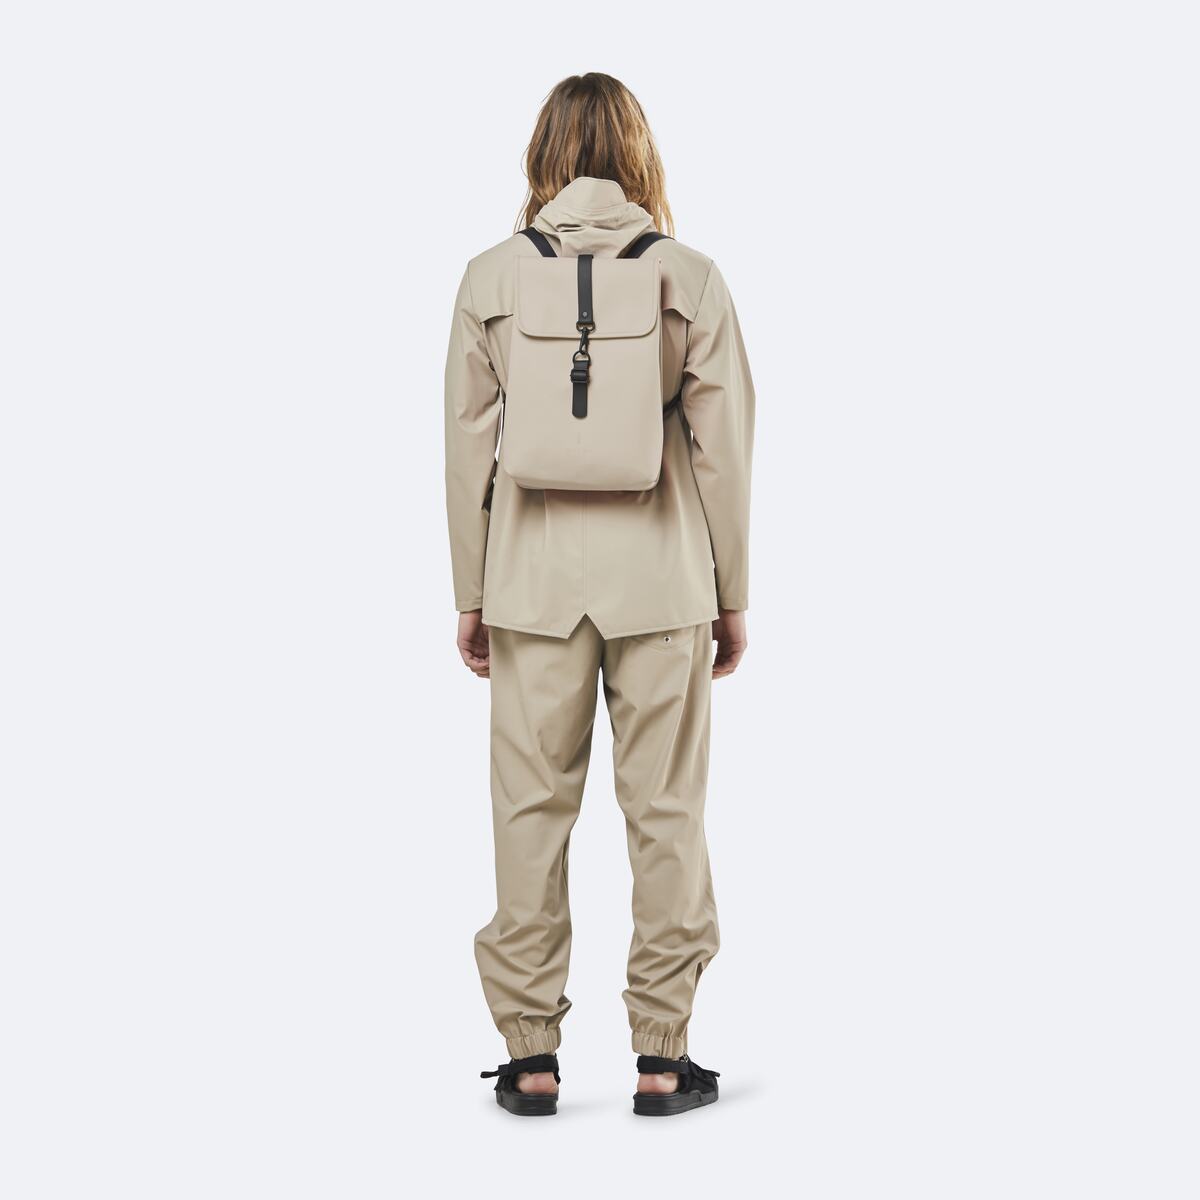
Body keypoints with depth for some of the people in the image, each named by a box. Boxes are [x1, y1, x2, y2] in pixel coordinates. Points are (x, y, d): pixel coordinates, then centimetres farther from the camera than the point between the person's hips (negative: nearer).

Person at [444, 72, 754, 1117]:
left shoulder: (492, 278, -1)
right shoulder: (690, 278, -4)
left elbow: (468, 446, 1)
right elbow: (724, 446, -3)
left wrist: (471, 593, 9)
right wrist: (733, 594, 6)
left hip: (533, 580, 1)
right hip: (662, 580, -1)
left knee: (532, 809, 8)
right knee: (665, 813, 6)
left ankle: (532, 1055, 14)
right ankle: (662, 1057, 12)